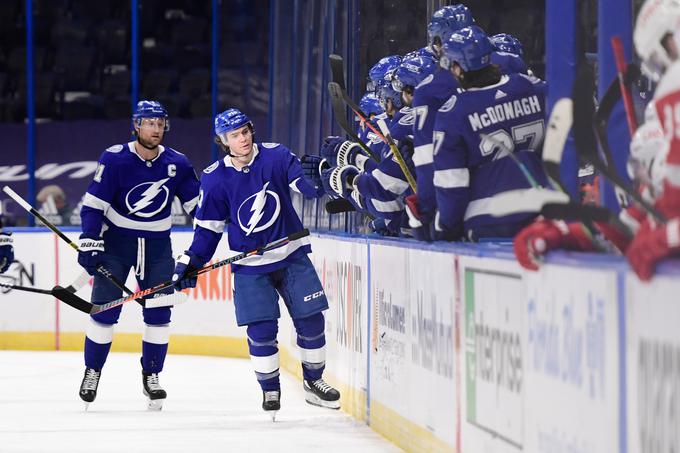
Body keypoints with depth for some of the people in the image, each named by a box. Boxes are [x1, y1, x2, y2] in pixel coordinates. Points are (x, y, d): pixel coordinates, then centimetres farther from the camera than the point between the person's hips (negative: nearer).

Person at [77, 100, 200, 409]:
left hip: (157, 246, 3)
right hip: (116, 242, -3)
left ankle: (151, 375, 13)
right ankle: (92, 371, 12)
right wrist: (89, 242, -18)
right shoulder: (114, 159, -14)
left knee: (158, 313, -1)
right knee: (104, 311, -4)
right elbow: (93, 204, -11)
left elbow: (197, 204, 6)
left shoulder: (177, 164, -5)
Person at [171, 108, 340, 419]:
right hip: (250, 265, -1)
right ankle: (270, 389, 11)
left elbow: (309, 188, -11)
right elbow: (208, 227, 1)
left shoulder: (275, 156, -8)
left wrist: (315, 174, -34)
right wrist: (190, 263, -7)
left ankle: (313, 382, 21)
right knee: (261, 329, -9)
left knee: (311, 320, 1)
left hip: (291, 255, 1)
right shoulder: (214, 179, -7)